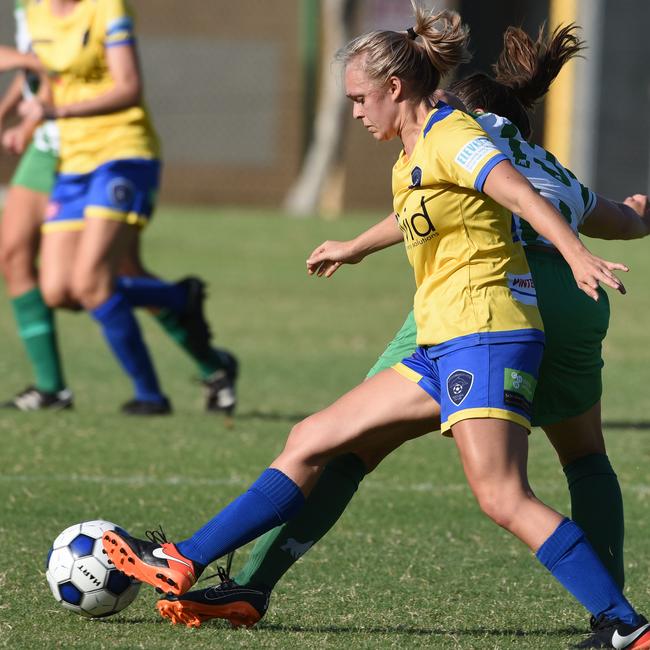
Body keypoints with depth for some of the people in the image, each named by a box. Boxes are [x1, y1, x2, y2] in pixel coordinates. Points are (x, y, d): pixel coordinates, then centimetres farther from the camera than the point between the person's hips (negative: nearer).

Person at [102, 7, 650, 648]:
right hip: (441, 351, 10)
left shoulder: (450, 135, -8)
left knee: (502, 498, -23)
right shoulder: (411, 159, 19)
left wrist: (577, 254, -41)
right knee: (309, 442, 10)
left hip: (486, 334, -10)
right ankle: (182, 563, 14)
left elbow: (522, 193, -24)